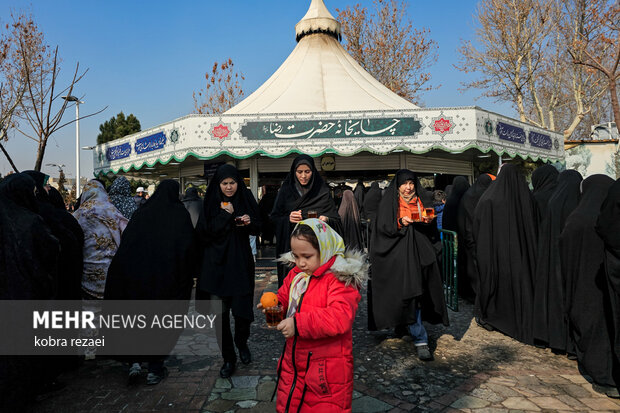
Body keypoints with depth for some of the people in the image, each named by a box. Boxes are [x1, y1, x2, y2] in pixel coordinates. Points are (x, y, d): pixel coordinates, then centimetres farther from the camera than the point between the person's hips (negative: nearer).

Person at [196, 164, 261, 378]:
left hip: (240, 263, 1)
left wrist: (250, 222, -13)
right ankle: (228, 357, 19)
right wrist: (225, 215, -16)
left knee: (242, 309, 3)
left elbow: (258, 229, 8)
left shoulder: (246, 200, 3)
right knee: (220, 312, 1)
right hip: (216, 264, 0)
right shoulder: (211, 203, 0)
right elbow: (204, 231, -9)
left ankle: (242, 343, 34)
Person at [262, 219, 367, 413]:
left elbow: (340, 318, -31)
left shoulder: (341, 280, -19)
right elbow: (284, 296, 18)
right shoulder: (295, 274, 2)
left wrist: (299, 324, -34)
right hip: (294, 362, 7)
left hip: (327, 369, -7)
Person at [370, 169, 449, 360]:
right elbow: (384, 226, -5)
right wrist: (400, 223, -19)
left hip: (417, 248, 5)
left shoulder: (418, 201, 15)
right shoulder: (389, 201, 3)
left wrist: (427, 220, -2)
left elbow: (427, 226, 18)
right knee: (409, 288, -14)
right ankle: (420, 340, -11)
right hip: (397, 250, -4)